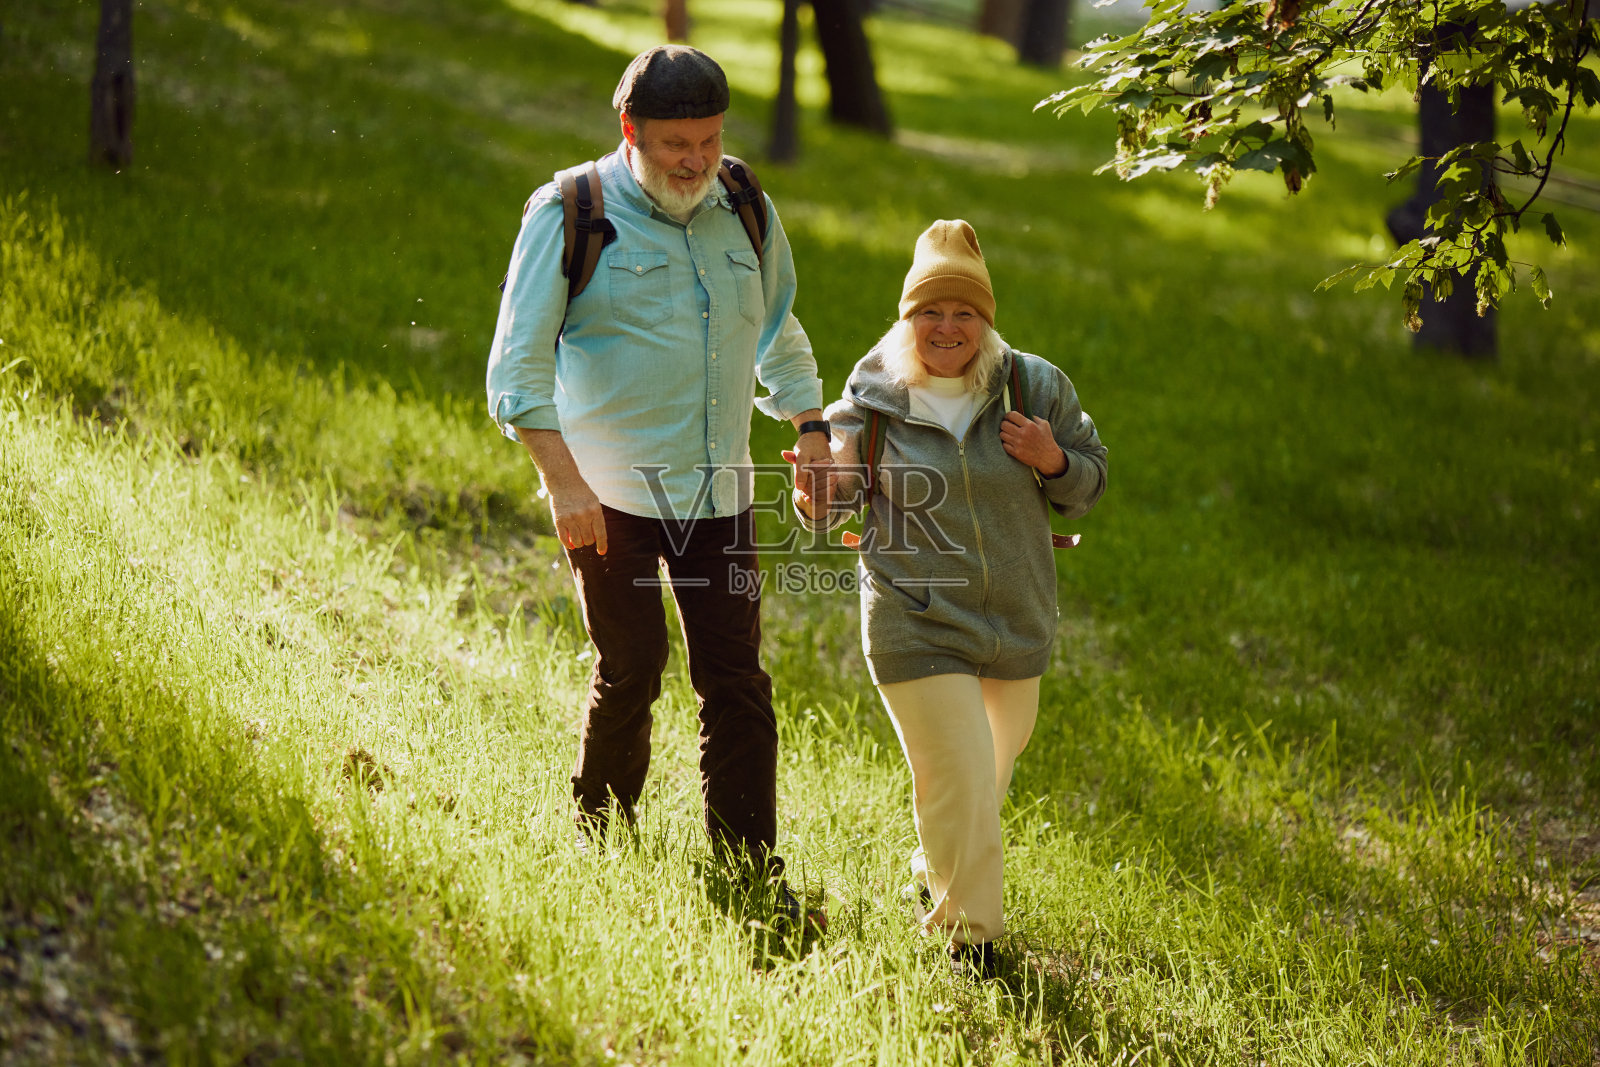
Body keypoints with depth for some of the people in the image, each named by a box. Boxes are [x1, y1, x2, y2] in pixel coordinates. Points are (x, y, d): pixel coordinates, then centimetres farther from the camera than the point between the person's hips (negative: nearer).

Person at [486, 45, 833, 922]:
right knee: (629, 675, -1)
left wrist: (810, 430, 15)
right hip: (610, 490, -4)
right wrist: (562, 479, -20)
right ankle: (600, 851, 20)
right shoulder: (570, 216, -7)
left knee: (737, 685, 0)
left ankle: (752, 879, 5)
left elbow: (777, 331, 26)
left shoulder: (745, 212, 8)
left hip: (717, 490, 4)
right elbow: (518, 363, -10)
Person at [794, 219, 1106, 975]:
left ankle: (933, 874, 49)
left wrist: (1054, 463, -15)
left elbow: (1090, 483, 8)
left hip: (1017, 627, 4)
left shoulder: (1035, 388, -2)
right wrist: (820, 504, -19)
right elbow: (834, 498, 5)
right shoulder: (871, 399, -7)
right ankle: (970, 938, 9)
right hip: (916, 624, -4)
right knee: (959, 779, -10)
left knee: (991, 773, 21)